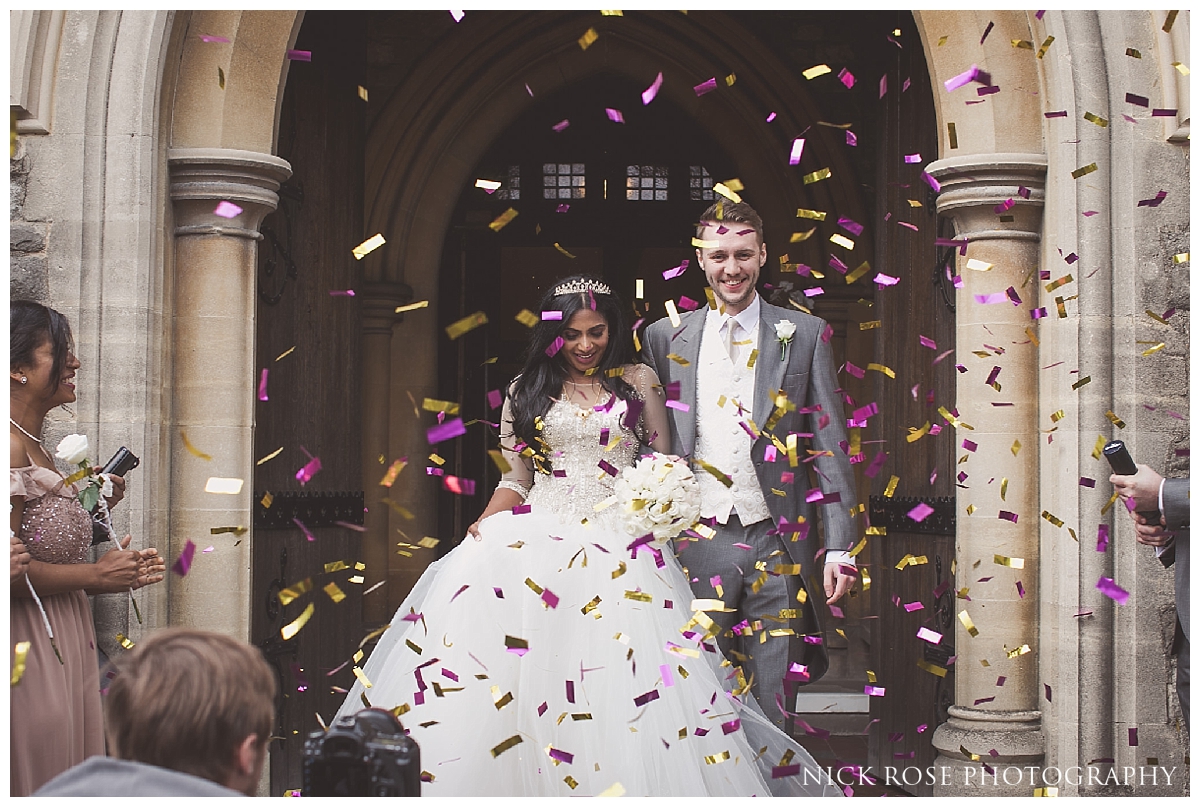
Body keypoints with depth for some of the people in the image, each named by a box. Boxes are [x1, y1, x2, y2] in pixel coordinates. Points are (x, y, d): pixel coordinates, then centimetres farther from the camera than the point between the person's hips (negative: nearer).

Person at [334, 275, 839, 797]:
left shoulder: (638, 381, 11)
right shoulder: (528, 390, 13)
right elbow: (516, 477, 15)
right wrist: (487, 520, -4)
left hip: (617, 538, -1)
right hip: (535, 535, 1)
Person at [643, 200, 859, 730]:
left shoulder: (804, 335, 6)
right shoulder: (667, 338, 9)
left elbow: (829, 445, 4)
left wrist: (840, 547, -2)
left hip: (777, 542, 0)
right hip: (698, 541, 1)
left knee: (774, 698, 2)